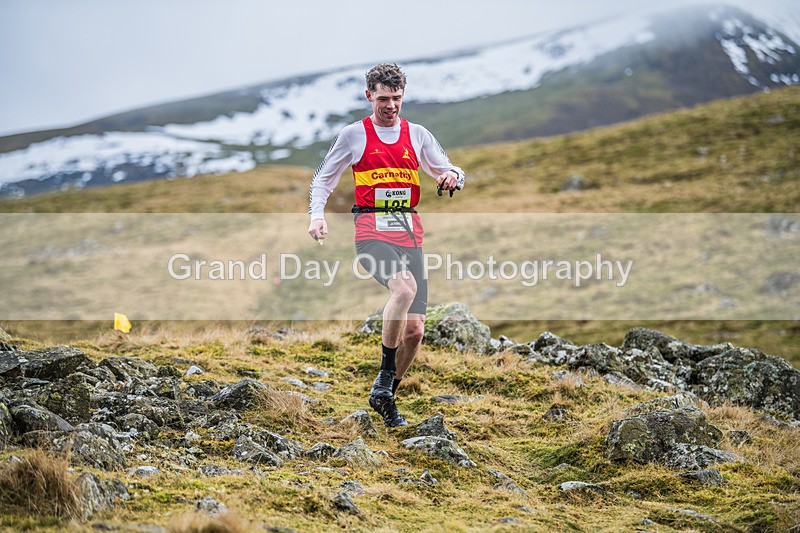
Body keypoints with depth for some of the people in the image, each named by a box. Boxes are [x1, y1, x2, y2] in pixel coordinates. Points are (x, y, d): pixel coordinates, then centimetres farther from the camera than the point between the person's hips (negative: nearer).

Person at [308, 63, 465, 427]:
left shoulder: (418, 135, 13)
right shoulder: (353, 135, 6)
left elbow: (447, 172, 17)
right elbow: (323, 178, 12)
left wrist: (452, 176, -7)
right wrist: (317, 214, -4)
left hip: (410, 235, 4)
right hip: (372, 232, -4)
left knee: (415, 329, -2)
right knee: (405, 288, -34)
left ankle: (387, 399, 19)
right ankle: (384, 377, -21)